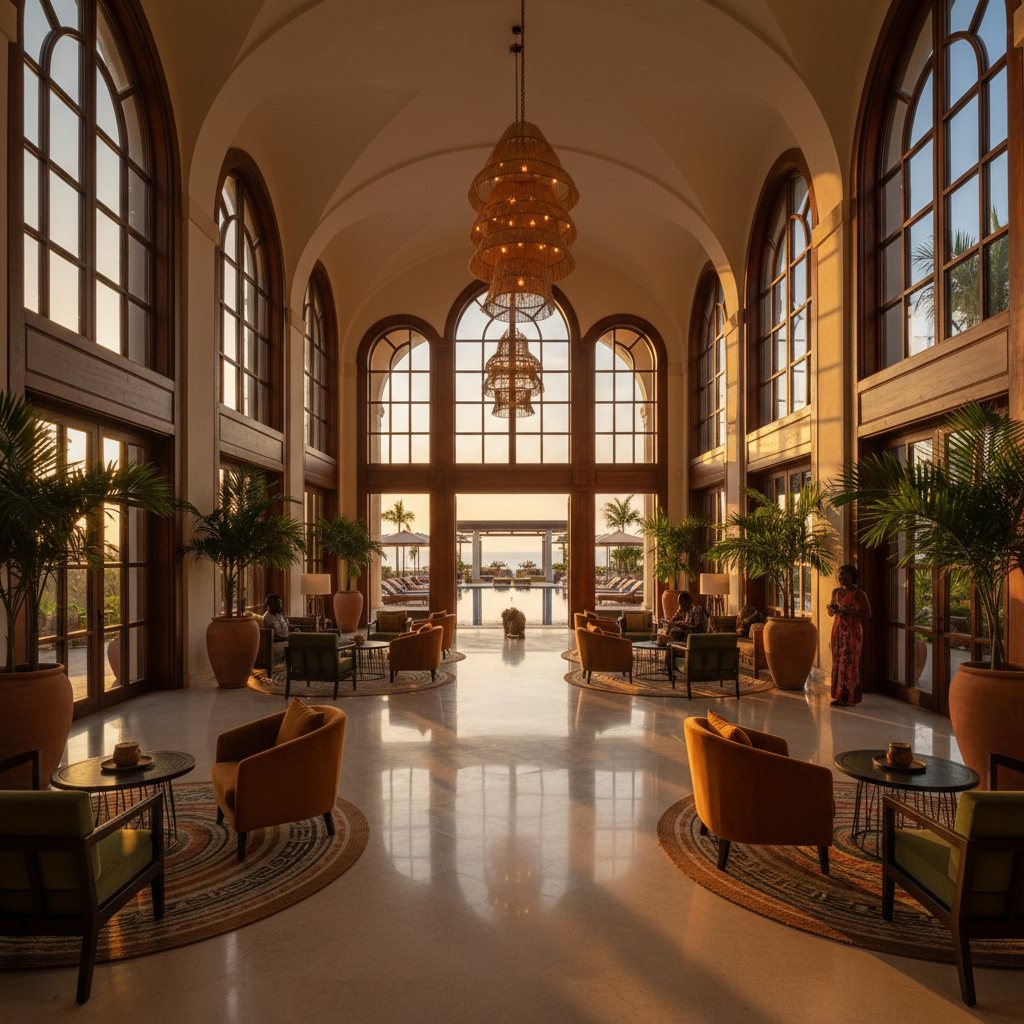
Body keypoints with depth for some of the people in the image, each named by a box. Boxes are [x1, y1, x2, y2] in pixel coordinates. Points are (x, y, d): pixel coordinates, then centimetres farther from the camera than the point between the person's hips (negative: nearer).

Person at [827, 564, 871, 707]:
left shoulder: (858, 593, -8)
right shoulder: (836, 592, 11)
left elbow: (867, 614, -10)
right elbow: (830, 612, 19)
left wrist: (846, 611, -17)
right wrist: (832, 608, -4)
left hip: (852, 632, -6)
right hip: (838, 630, 6)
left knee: (849, 663, -6)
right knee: (837, 662, 6)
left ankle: (849, 698, 0)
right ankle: (839, 696, 12)